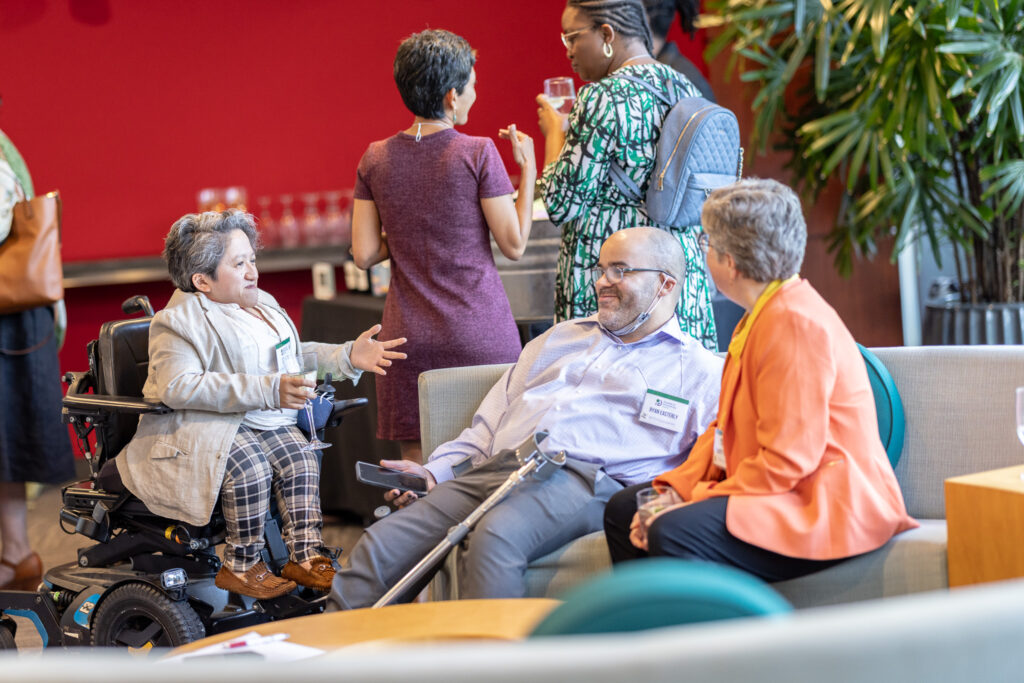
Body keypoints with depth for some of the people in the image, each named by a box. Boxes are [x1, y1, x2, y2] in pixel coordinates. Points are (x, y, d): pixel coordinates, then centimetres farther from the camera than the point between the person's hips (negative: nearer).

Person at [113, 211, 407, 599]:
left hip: (265, 422, 7)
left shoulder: (263, 305, 20)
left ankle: (304, 556, -16)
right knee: (250, 466, -32)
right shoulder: (178, 322, -8)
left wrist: (347, 357, 9)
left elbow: (296, 356, 31)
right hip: (202, 426, -7)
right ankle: (241, 566, -17)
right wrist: (268, 390, -30)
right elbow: (177, 386, -24)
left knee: (300, 459, -21)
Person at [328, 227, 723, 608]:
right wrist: (434, 471, 13)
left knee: (493, 541, -37)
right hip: (492, 470, 6)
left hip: (580, 481, -5)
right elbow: (490, 423, 30)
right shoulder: (560, 338, 33)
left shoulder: (698, 369, 15)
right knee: (379, 548, -16)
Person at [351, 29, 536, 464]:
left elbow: (364, 255, 3)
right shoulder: (478, 154, -9)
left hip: (410, 337, 3)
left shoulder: (376, 159, 3)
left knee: (416, 466, 7)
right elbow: (514, 245, -5)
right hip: (479, 334, -3)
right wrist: (528, 168, 4)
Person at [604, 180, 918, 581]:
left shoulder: (795, 324, -18)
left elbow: (787, 460, -23)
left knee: (674, 533, -31)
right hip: (772, 492, 11)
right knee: (624, 510, 9)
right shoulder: (760, 316, 16)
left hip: (823, 509, -11)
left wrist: (695, 503, -20)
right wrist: (673, 490, 1)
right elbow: (725, 428, 16)